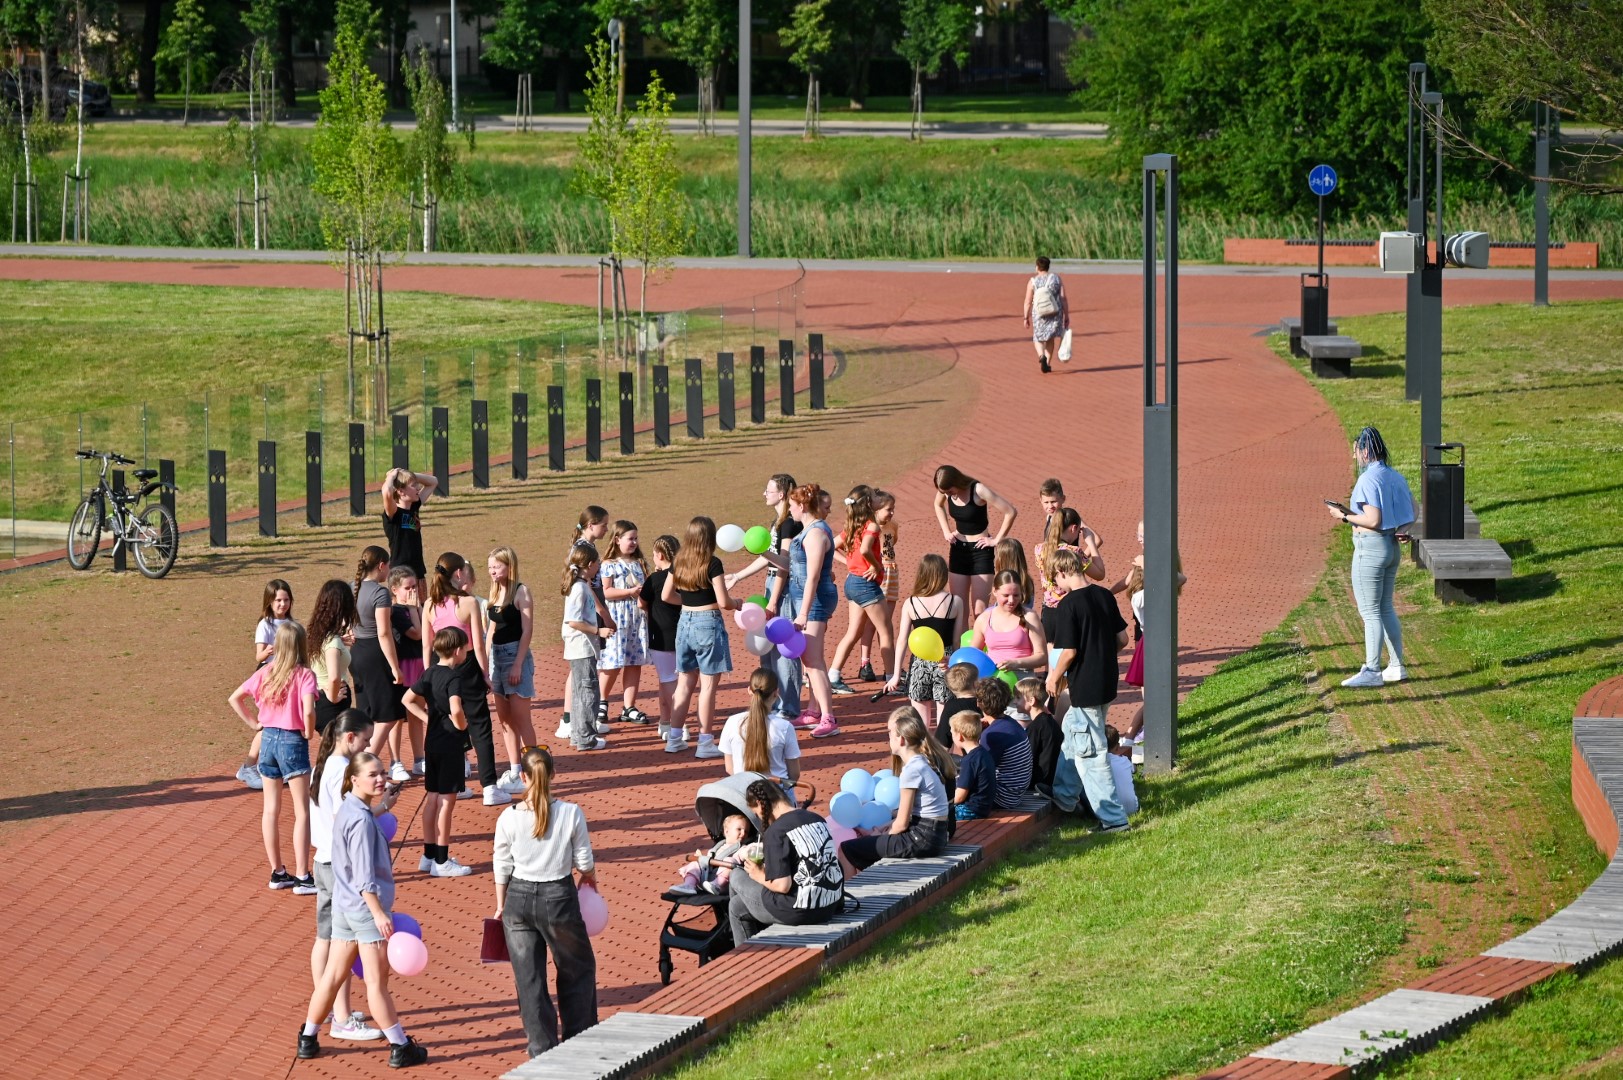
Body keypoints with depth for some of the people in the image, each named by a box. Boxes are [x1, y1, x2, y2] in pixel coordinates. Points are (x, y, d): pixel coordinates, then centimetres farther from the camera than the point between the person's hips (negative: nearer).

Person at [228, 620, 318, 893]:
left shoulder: (266, 673, 3)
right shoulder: (304, 675, -13)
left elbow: (234, 699, 7)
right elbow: (308, 710, -26)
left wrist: (253, 723, 10)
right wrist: (309, 733, -9)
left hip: (268, 739, 5)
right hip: (293, 741, -5)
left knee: (271, 810, 12)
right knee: (302, 812, 0)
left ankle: (277, 872, 19)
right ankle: (302, 877, -3)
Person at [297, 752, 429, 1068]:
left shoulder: (348, 810, 8)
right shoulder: (362, 820, -20)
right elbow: (363, 877, -22)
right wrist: (379, 914, -22)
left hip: (343, 908, 9)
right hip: (365, 908, -9)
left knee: (333, 976, 16)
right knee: (377, 983, 0)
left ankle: (308, 1039, 23)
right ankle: (401, 1048, 8)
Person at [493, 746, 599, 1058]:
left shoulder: (509, 818, -10)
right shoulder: (570, 814, -13)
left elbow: (502, 867, 0)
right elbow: (585, 862, -4)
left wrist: (501, 906, 14)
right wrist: (590, 878, 20)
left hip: (519, 898, 1)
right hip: (559, 897, -1)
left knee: (529, 977, 10)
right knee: (578, 968, 20)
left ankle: (542, 1046, 15)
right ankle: (579, 1039, 25)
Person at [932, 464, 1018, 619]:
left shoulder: (978, 490, -21)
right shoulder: (945, 491, -5)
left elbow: (1011, 512, -20)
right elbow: (938, 505, 21)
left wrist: (997, 539, -15)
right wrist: (946, 532, 10)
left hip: (981, 550, -5)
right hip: (958, 550, 5)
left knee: (979, 612, -6)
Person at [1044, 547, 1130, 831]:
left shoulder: (1069, 604, -18)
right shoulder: (1105, 596, 4)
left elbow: (1069, 651, -18)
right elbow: (1123, 639, 8)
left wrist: (1055, 677, -2)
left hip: (1085, 688, -9)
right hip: (1106, 683, 9)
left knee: (1090, 754, -1)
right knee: (1070, 735, 28)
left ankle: (1112, 816, 0)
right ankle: (1063, 795, 41)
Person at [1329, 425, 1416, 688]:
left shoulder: (1368, 480, -18)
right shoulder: (1395, 477, 9)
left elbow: (1373, 520, -24)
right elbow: (1411, 515, 12)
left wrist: (1345, 516, -12)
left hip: (1370, 548, -9)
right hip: (1392, 548, 9)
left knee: (1370, 612, -3)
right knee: (1385, 608, 18)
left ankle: (1372, 671, -1)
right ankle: (1396, 666, 21)